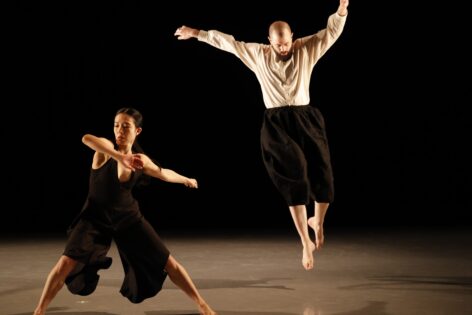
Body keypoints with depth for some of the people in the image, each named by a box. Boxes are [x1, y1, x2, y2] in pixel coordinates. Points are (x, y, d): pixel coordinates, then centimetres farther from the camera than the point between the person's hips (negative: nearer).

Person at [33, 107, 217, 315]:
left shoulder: (140, 159, -4)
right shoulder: (106, 149, -17)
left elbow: (164, 174, 18)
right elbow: (86, 139, -43)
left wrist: (185, 179, 33)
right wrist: (120, 157, -56)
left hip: (129, 218, 3)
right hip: (96, 218, -3)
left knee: (168, 264, 2)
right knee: (67, 263, -19)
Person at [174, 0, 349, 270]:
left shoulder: (306, 49, 7)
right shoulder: (257, 54, 8)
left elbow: (332, 31, -1)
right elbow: (226, 41, 13)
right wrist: (196, 33, 15)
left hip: (306, 120, 1)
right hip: (276, 124, -1)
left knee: (323, 177, -5)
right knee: (295, 177, -15)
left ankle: (318, 222, 27)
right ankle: (306, 241, -9)